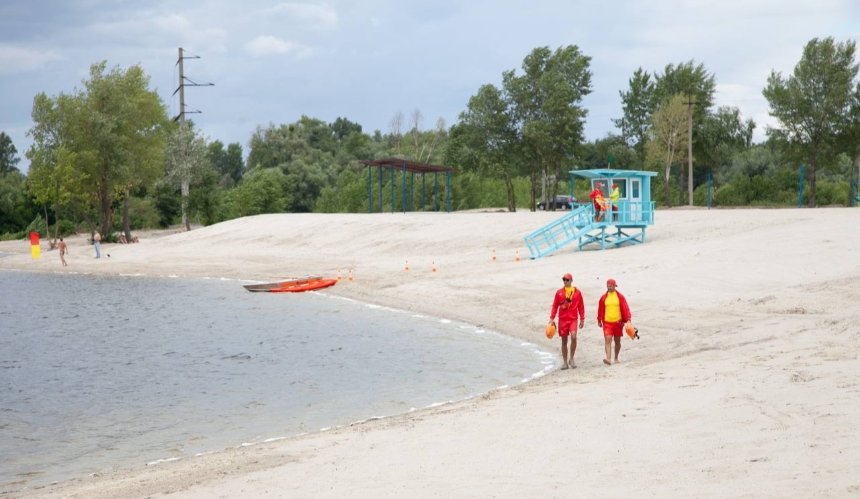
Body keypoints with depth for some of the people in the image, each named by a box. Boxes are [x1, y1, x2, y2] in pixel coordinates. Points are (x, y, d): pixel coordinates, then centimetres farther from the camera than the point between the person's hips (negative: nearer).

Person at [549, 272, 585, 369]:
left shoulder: (577, 292, 3)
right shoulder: (559, 293, 5)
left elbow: (581, 306, 8)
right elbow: (555, 306, 7)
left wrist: (582, 319, 6)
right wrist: (552, 318, 1)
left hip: (573, 319, -2)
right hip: (562, 319, 2)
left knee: (573, 337, -22)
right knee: (564, 341, 6)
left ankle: (571, 359, -7)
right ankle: (565, 362, 15)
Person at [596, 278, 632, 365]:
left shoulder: (620, 297, 0)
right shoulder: (603, 297, 3)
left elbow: (625, 309, -2)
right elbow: (600, 310, 12)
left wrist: (627, 320, -10)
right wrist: (599, 321, 16)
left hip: (618, 322, 0)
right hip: (607, 323, 0)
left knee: (617, 341, 11)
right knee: (607, 340, -14)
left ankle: (616, 358, 27)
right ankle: (608, 359, -24)